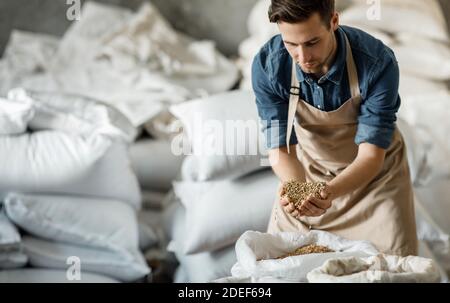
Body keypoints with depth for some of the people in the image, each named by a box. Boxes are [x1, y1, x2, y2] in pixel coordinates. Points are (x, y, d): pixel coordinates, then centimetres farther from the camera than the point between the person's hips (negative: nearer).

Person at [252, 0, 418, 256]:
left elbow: (371, 154, -27)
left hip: (374, 175, -1)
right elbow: (280, 150, -20)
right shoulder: (267, 65, -25)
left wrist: (330, 192, -47)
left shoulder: (378, 63, -31)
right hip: (305, 177, 2)